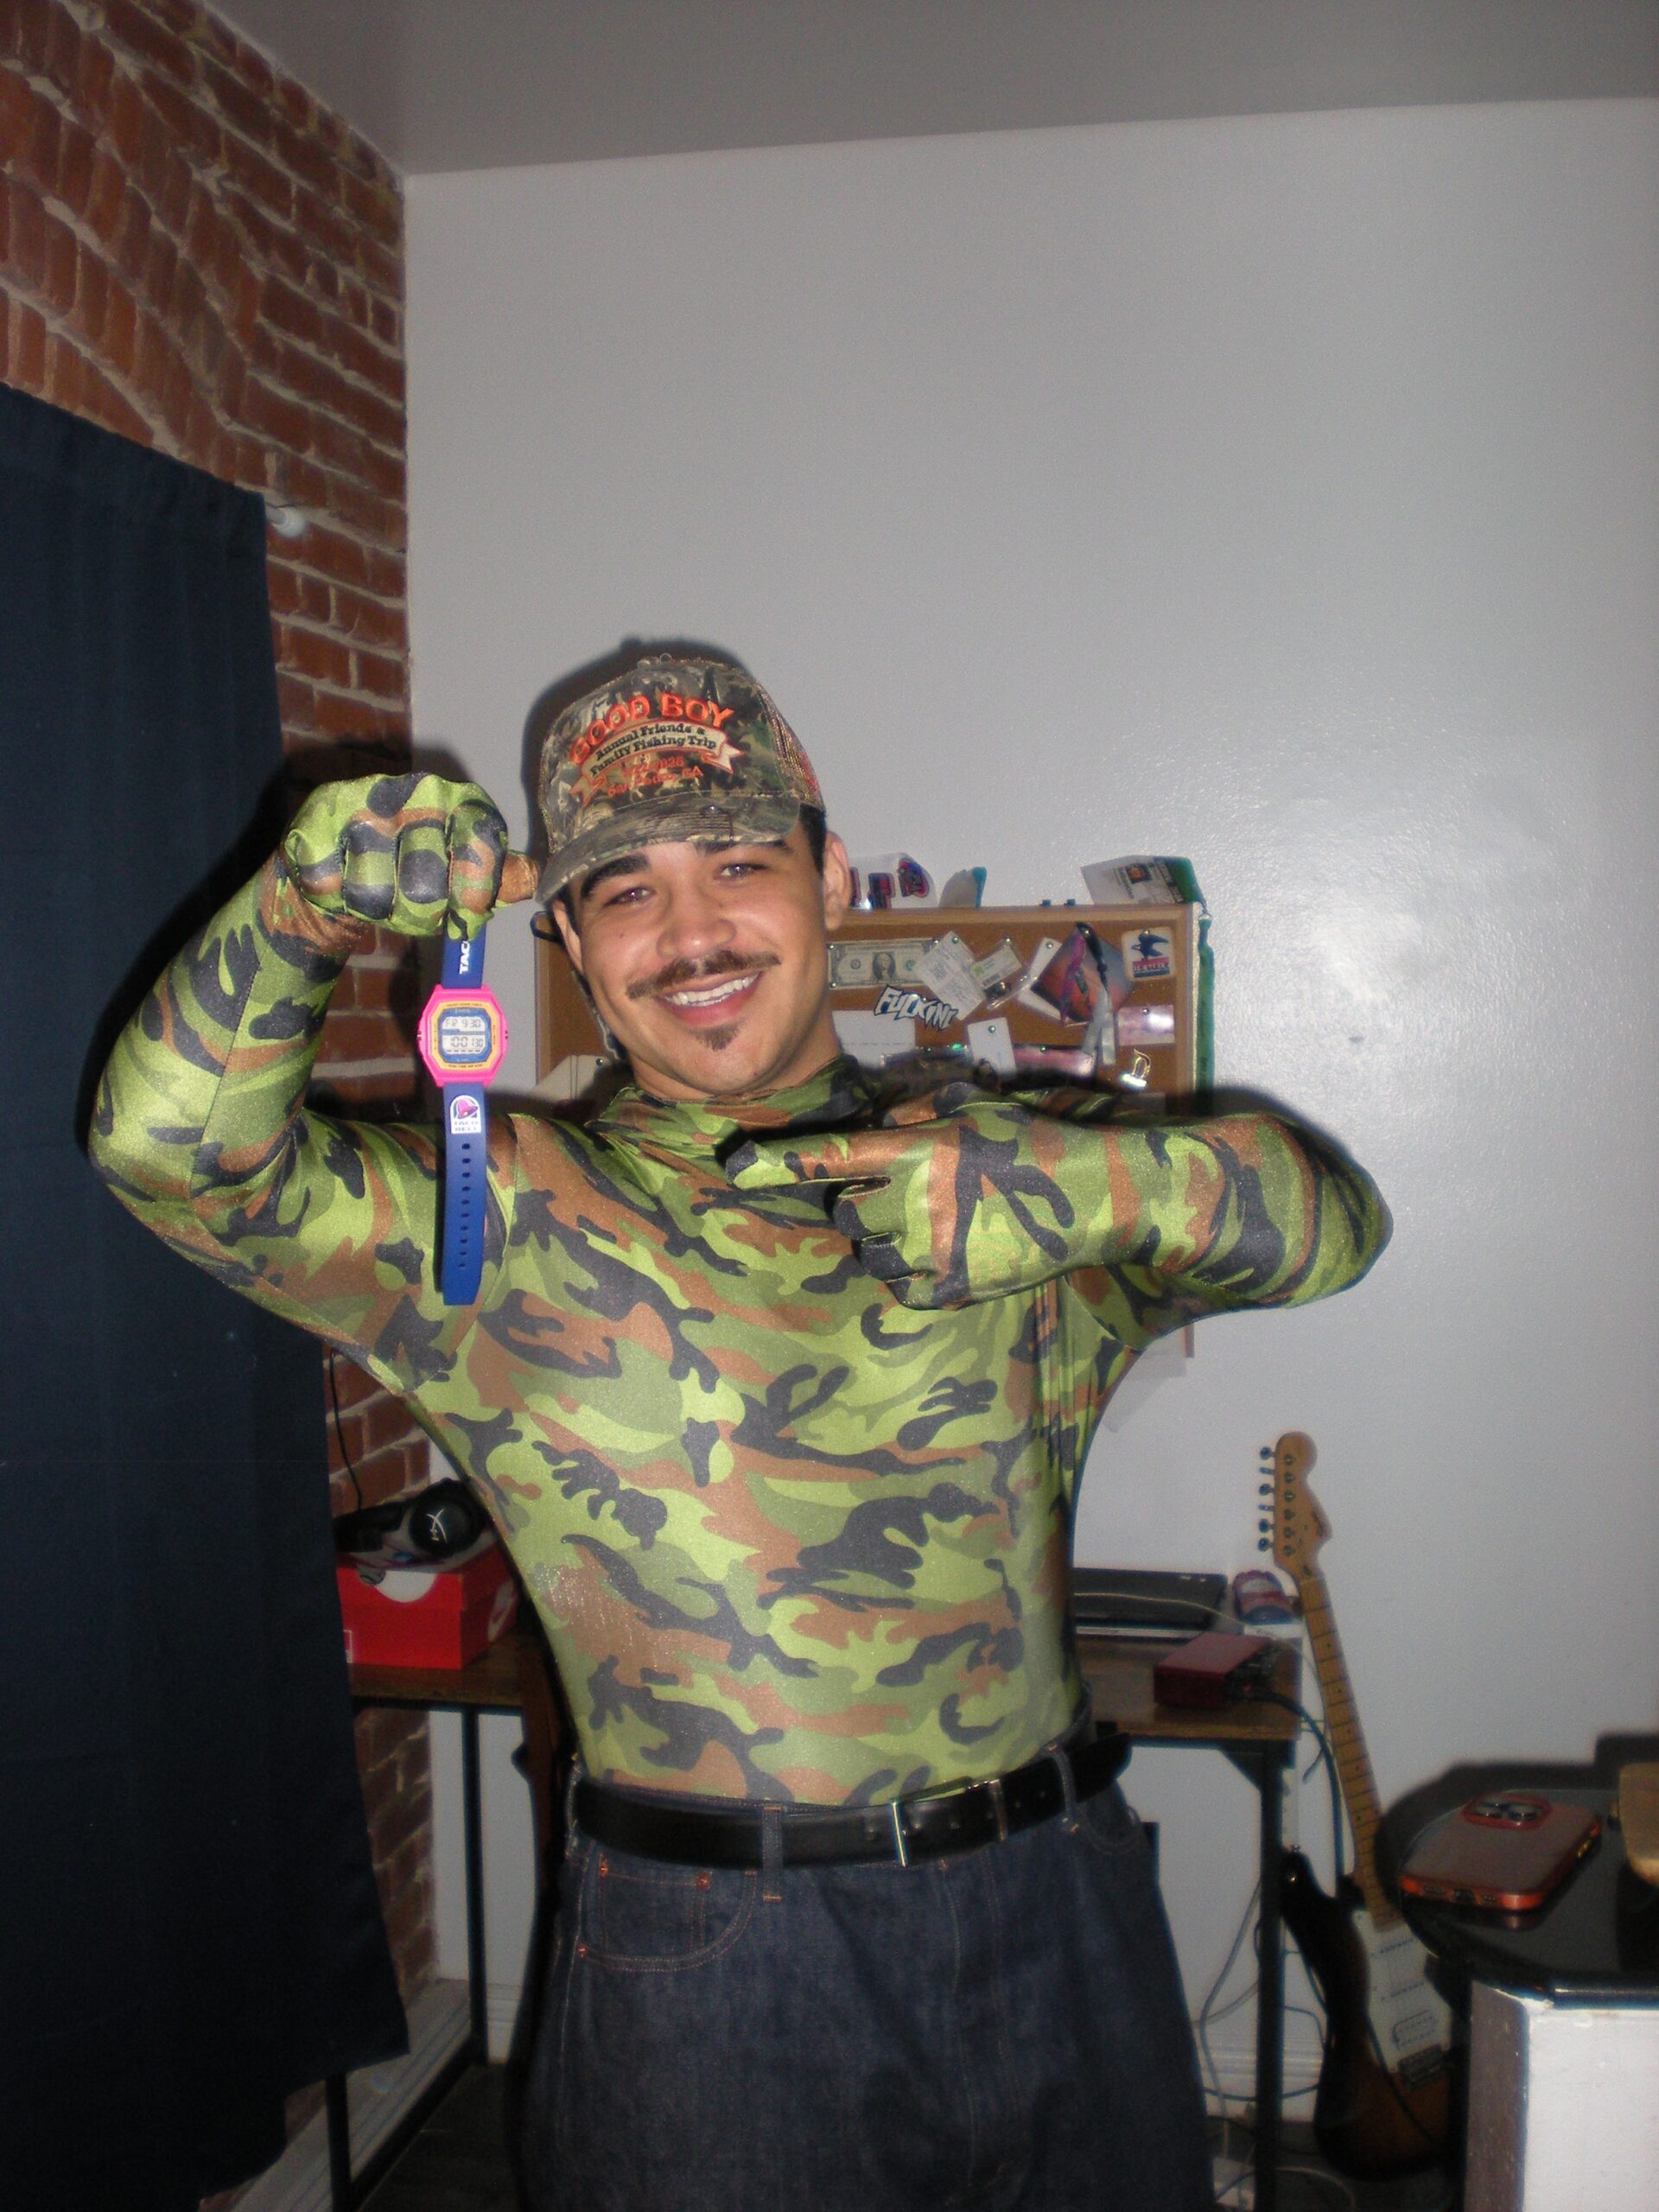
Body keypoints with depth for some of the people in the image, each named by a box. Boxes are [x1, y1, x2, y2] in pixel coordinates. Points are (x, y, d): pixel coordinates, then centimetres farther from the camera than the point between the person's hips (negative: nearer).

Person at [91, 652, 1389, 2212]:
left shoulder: (1017, 1173, 3)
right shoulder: (500, 1221, -3)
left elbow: (1333, 1219, -5)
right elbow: (176, 1148, -13)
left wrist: (1089, 1178, -23)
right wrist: (314, 892, -27)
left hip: (1064, 1915, 3)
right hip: (707, 1962, -2)